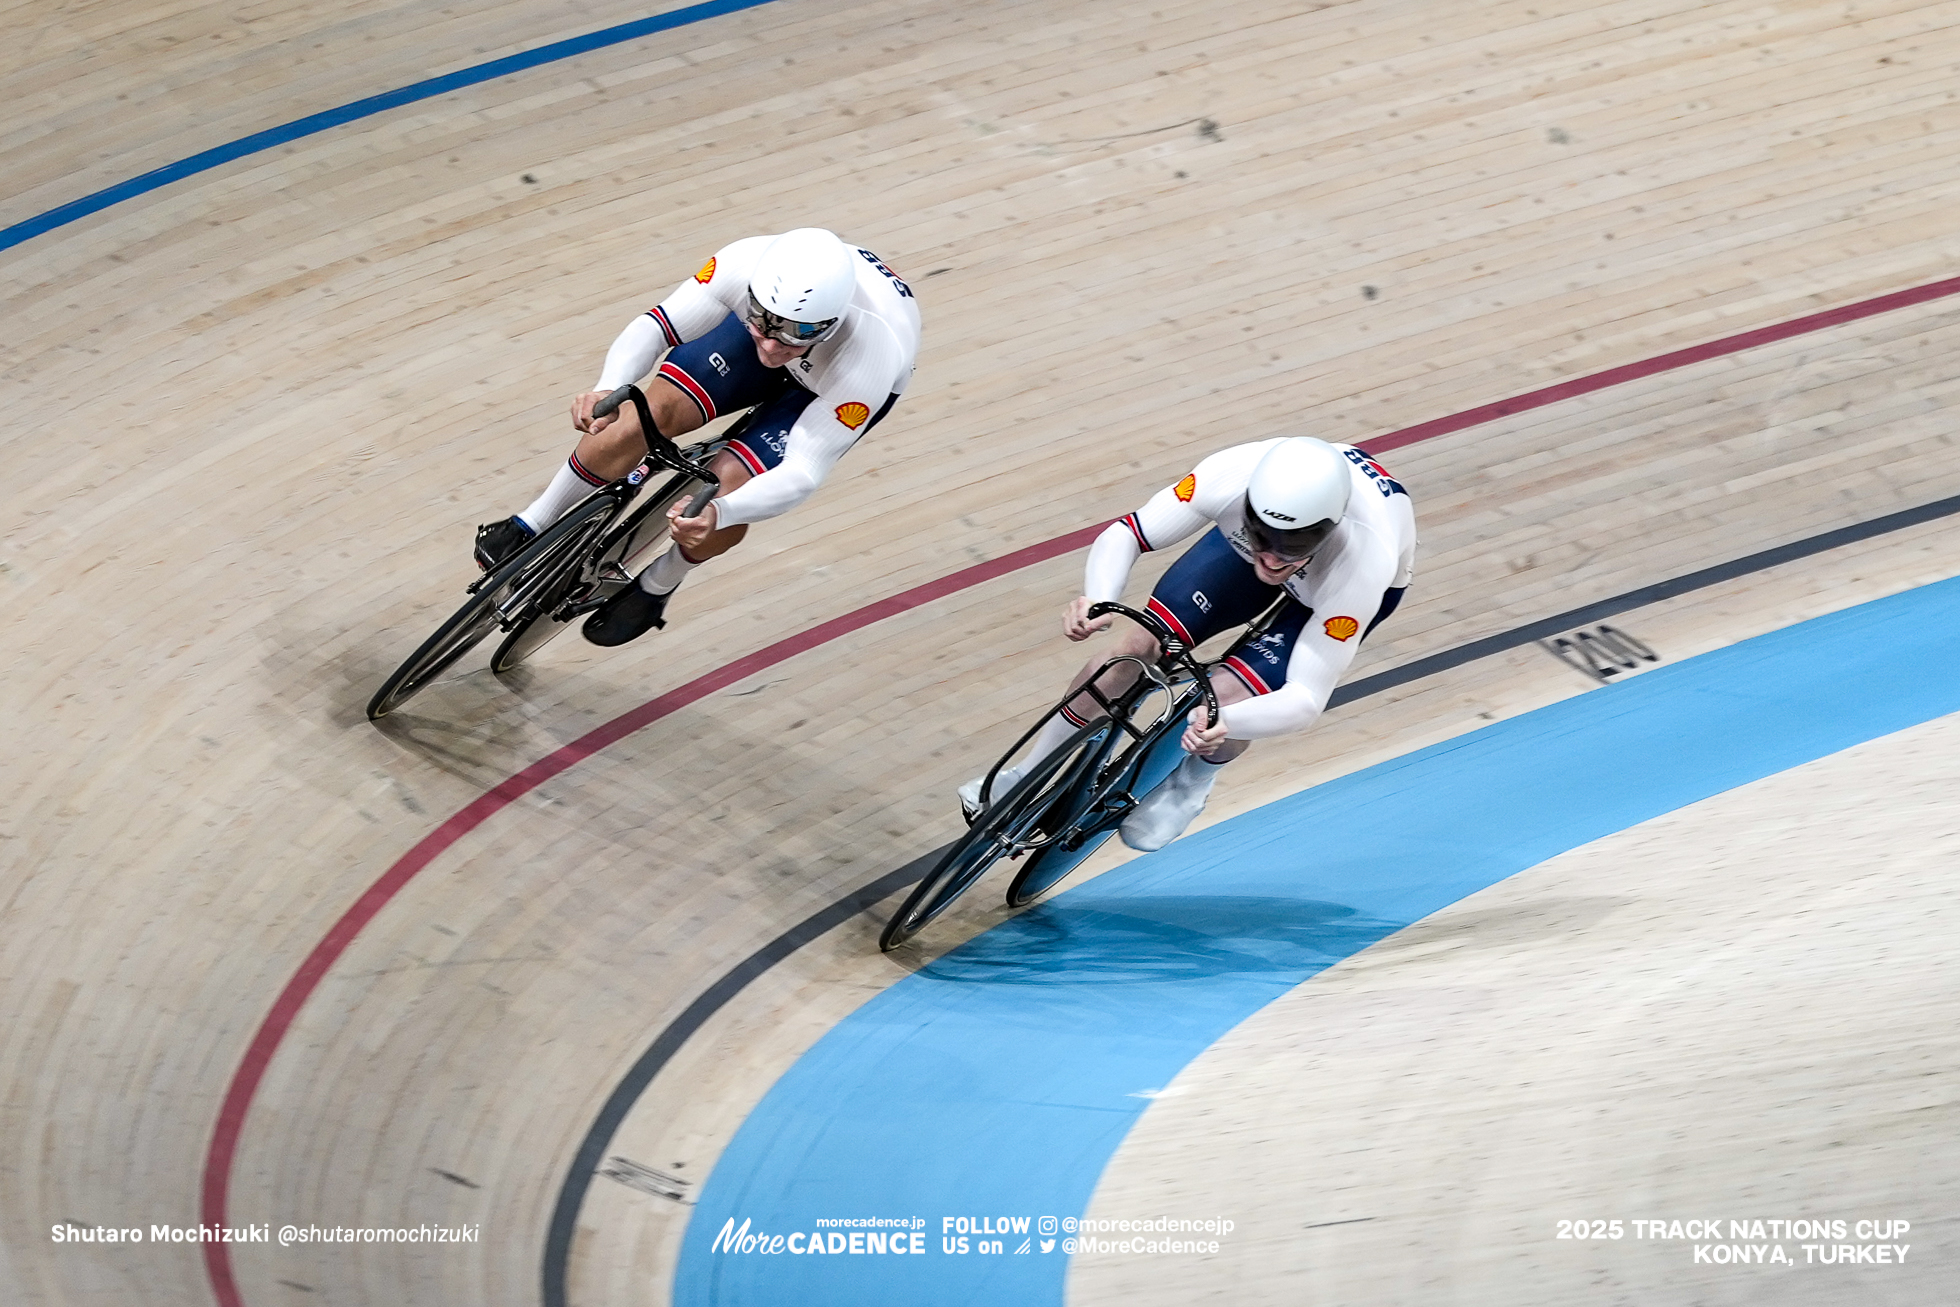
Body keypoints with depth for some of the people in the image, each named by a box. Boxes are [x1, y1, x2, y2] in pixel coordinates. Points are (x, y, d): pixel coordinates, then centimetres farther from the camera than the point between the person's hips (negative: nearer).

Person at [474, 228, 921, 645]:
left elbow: (802, 472, -39)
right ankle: (531, 527, 7)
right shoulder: (747, 264, -38)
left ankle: (657, 586, 13)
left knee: (729, 482, -20)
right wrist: (608, 389, -50)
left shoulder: (870, 359, -44)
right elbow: (653, 325, -29)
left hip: (841, 382, -3)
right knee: (650, 412, -17)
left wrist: (719, 512, -57)